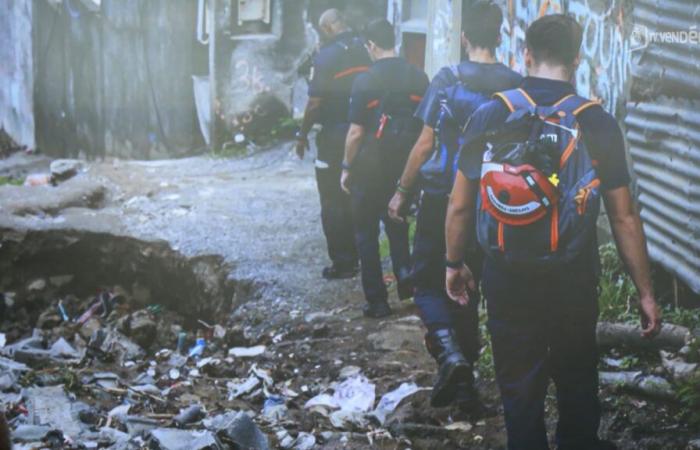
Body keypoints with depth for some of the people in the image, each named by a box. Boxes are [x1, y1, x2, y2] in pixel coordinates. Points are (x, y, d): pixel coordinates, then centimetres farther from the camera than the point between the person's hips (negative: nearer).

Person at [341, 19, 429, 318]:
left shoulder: (365, 82, -14)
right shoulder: (419, 78, -1)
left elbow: (356, 132, -14)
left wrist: (347, 168, -3)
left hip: (370, 168, -4)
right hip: (406, 166, 4)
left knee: (367, 232, 7)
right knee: (397, 225, 24)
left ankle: (377, 301, 8)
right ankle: (406, 278, 10)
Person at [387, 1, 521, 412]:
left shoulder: (447, 80, -8)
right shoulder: (516, 86, -1)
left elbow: (425, 143, -8)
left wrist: (403, 191, 2)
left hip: (441, 197, -3)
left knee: (428, 281, 8)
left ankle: (449, 352, -17)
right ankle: (464, 381, 14)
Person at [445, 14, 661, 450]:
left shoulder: (490, 115, -6)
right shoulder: (598, 123, -9)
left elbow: (460, 205, -1)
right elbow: (624, 216, -8)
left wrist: (455, 263, 15)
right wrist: (646, 292, 1)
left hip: (507, 278, 0)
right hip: (573, 280, 0)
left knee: (519, 385, 12)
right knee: (577, 381, 20)